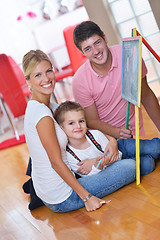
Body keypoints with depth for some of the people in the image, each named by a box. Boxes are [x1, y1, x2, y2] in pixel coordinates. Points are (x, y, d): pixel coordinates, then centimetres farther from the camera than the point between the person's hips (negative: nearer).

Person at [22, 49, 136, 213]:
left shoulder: (47, 106, 5)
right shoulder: (42, 114, -24)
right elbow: (56, 162, -22)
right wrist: (86, 197, -17)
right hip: (62, 199, -10)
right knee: (130, 166, -8)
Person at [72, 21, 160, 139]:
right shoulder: (80, 81, -15)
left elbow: (146, 95, 3)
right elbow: (92, 121, -6)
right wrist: (118, 133, -24)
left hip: (136, 134, 1)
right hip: (105, 137, -1)